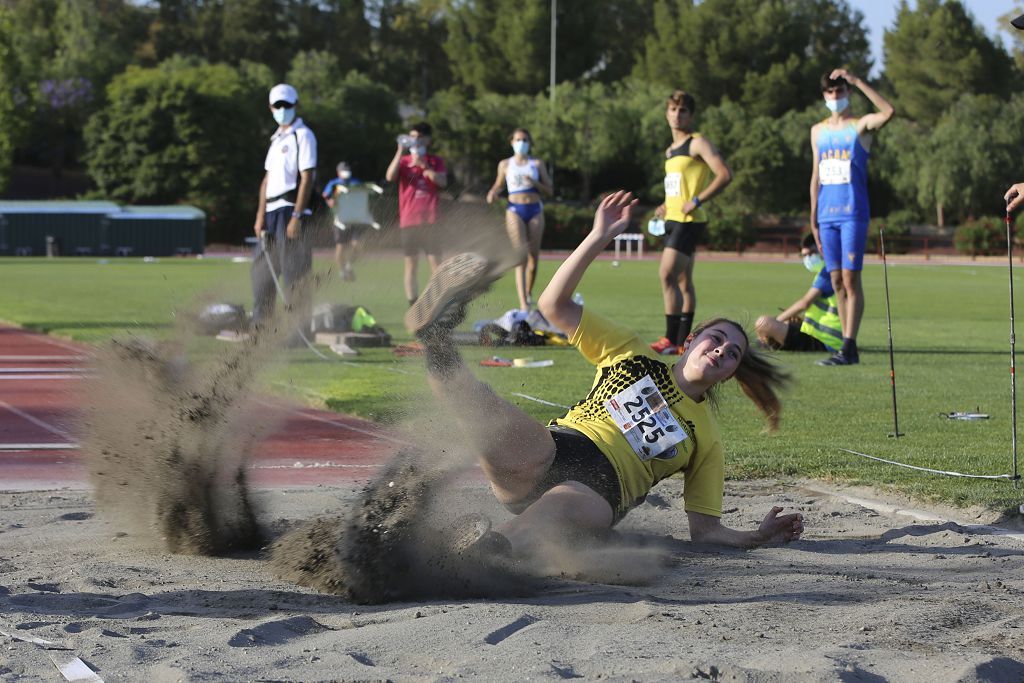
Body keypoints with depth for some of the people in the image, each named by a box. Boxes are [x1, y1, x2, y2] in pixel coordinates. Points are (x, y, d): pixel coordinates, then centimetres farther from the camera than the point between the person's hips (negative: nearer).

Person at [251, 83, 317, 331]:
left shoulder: (303, 136, -7)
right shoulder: (277, 138, 19)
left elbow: (307, 178, -14)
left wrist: (297, 216, -20)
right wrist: (261, 215, 10)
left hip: (291, 209, -9)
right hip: (272, 210, 9)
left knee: (293, 273, -9)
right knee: (262, 270, 11)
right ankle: (260, 326, 18)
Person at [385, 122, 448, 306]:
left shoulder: (435, 161, 11)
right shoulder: (403, 161, 11)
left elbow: (442, 182, -6)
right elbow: (390, 177, -8)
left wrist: (423, 165, -13)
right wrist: (400, 152, -13)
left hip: (429, 220, -1)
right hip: (408, 220, 1)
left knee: (436, 264, -6)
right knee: (411, 266, 1)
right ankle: (413, 307, 2)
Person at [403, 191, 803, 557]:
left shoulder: (707, 441, 26)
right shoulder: (633, 355, 25)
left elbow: (705, 529, 21)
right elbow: (555, 305, 17)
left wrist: (756, 538, 2)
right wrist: (600, 238, 8)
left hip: (597, 490, -2)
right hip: (556, 448, 2)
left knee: (562, 508, -43)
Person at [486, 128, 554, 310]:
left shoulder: (537, 164, 8)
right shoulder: (505, 164, 8)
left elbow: (549, 191, 7)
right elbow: (498, 184, 20)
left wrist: (535, 183, -11)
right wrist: (493, 193, -3)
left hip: (534, 210, 2)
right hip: (515, 210, -2)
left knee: (533, 256, 6)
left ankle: (529, 293, 31)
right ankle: (523, 304, -23)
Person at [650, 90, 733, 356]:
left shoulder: (698, 143, -8)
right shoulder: (670, 151, 18)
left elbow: (725, 174, -18)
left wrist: (697, 201, -20)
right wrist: (665, 206, 13)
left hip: (689, 221, -9)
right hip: (673, 220, 9)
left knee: (667, 275, -16)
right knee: (683, 281, 10)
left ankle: (671, 339, -16)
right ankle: (682, 340, 12)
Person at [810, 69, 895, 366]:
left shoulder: (861, 125, 1)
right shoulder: (818, 131, 16)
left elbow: (888, 112, -21)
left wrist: (857, 81, -19)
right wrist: (813, 218, 13)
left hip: (853, 213, -5)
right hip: (827, 215, 5)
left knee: (850, 278, -10)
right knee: (836, 281, 4)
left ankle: (848, 348, -13)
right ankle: (849, 348, 8)